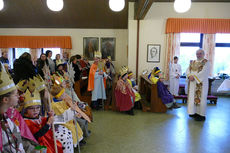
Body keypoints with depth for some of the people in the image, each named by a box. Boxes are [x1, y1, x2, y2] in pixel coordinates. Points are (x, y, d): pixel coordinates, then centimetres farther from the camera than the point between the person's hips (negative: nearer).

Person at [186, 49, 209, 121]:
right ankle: (194, 112, 18)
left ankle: (201, 115, 5)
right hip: (192, 84, 6)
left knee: (200, 98, -4)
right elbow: (188, 70, 7)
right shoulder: (193, 62, 14)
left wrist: (194, 76, -20)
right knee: (192, 98, 7)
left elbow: (203, 72, -16)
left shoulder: (206, 62, -4)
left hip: (201, 84, -6)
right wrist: (189, 76, -13)